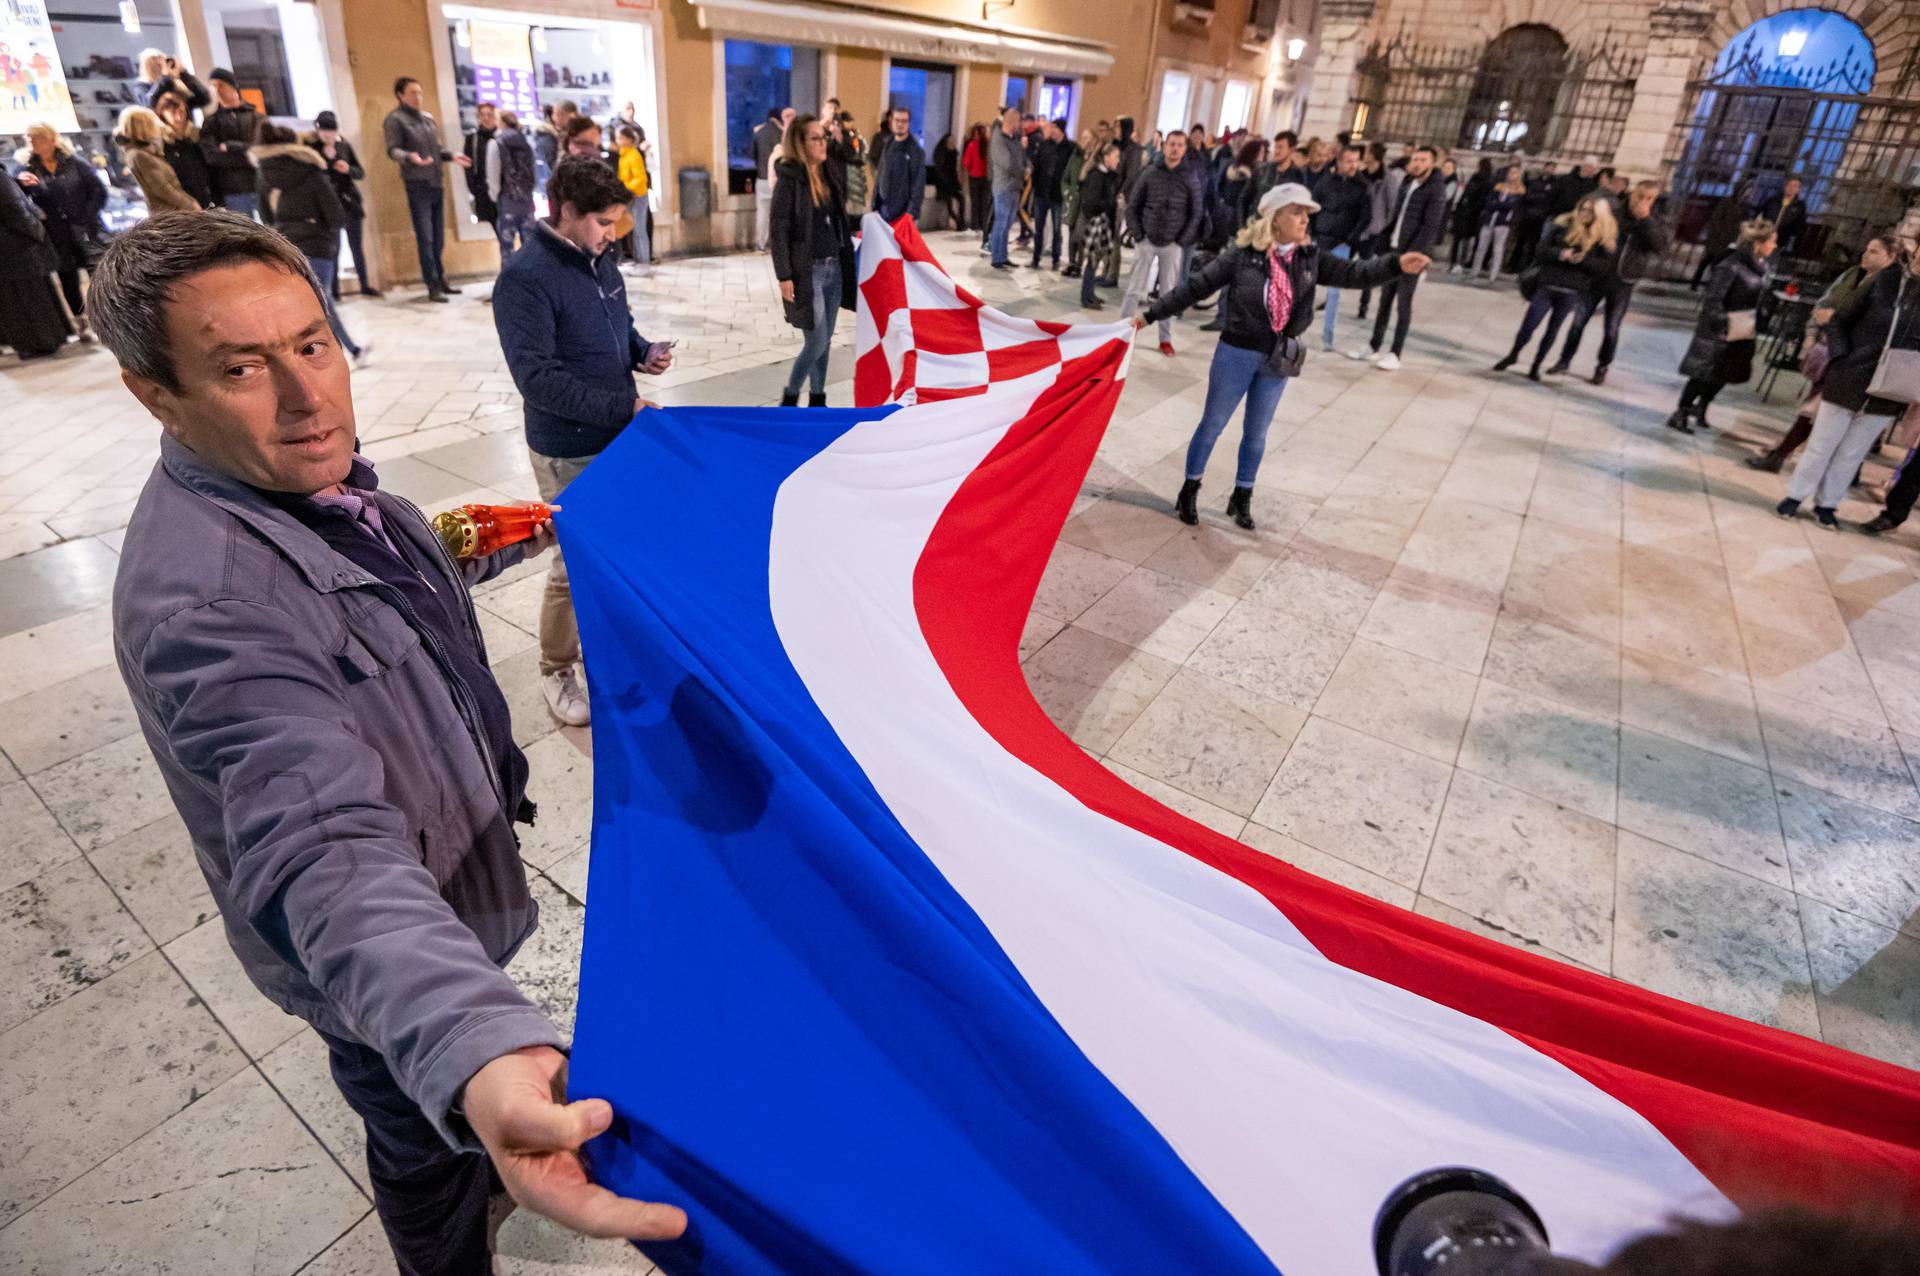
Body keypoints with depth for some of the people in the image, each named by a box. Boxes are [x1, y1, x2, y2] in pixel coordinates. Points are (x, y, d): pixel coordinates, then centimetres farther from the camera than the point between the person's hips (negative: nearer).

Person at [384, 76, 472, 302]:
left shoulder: (428, 118, 17)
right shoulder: (395, 119, -5)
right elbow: (393, 150, -13)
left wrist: (452, 156, 6)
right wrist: (410, 157, -32)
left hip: (436, 183, 7)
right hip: (417, 184, -7)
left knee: (438, 237, 11)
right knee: (425, 238, -8)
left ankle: (440, 279, 21)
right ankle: (433, 287, -7)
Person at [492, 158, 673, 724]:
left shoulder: (600, 261, 4)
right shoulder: (524, 279, -19)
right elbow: (538, 379, -23)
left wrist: (644, 352, -2)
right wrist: (623, 407, -23)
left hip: (619, 436, 7)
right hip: (569, 452, -7)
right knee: (577, 562, 2)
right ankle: (557, 671, 22)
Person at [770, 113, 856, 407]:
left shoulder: (828, 174, 10)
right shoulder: (789, 179, -11)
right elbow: (779, 231, -13)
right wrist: (784, 276, -18)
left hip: (834, 268, 7)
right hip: (807, 271, -7)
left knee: (825, 341, 11)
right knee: (816, 343, -7)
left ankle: (817, 402, 23)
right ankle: (789, 400, 11)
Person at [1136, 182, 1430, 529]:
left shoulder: (1310, 259, -1)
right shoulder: (1242, 255, -13)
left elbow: (1351, 273, -6)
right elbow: (1195, 287, -11)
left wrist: (1396, 265, -23)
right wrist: (1151, 315, -12)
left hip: (1277, 360, 4)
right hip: (1236, 354, -4)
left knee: (1256, 433, 14)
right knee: (1212, 425, 7)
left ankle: (1242, 498, 29)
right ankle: (1189, 491, 22)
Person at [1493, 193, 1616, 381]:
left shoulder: (1605, 236, -1)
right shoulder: (1563, 224, 1)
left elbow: (1606, 266, -4)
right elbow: (1543, 250, 1)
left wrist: (1583, 259, -19)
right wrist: (1560, 254, -18)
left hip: (1573, 292, 0)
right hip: (1547, 285, 1)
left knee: (1553, 330, 8)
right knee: (1528, 325, 0)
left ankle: (1536, 366, 21)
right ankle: (1513, 355, 25)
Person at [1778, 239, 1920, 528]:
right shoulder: (1883, 281, -5)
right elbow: (1839, 321, 2)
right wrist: (1840, 360, -9)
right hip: (1847, 382, -2)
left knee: (1852, 454, 11)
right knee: (1821, 445, 8)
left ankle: (1826, 504, 22)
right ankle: (1796, 496, 21)